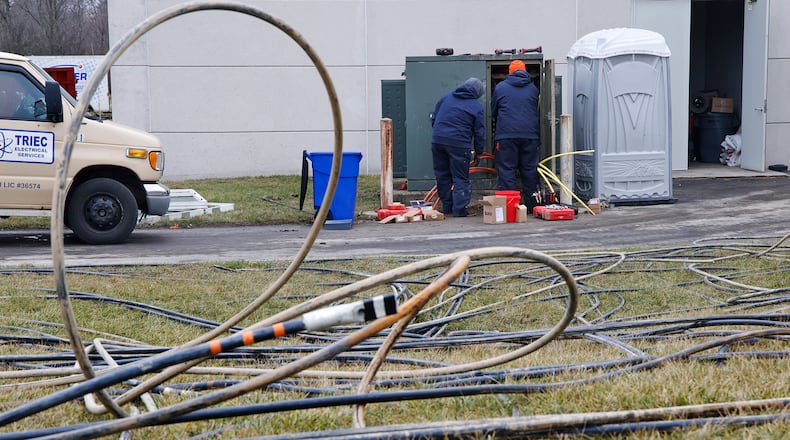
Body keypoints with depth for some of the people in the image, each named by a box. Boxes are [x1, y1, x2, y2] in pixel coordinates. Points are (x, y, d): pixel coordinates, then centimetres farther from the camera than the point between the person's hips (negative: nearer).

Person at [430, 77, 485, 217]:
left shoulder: (445, 97, 13)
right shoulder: (476, 106, 1)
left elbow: (433, 118, 18)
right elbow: (479, 131, 2)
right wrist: (478, 150, 10)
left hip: (437, 141, 4)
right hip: (459, 144, -4)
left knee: (442, 176, 14)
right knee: (461, 178, 3)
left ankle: (447, 207, 21)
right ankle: (459, 209, -3)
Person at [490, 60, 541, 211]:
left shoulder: (500, 87, 7)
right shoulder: (533, 88, 13)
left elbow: (493, 113, 16)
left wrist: (496, 129, 32)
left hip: (506, 135, -2)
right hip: (530, 134, 2)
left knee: (506, 170, -2)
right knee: (530, 170, 7)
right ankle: (531, 205, 9)